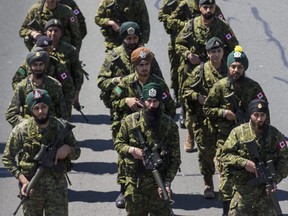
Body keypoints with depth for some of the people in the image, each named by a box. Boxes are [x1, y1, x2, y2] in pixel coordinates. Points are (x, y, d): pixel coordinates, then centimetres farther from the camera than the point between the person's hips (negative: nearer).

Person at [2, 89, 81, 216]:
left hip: (57, 186, 1)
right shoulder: (21, 130, -10)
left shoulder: (62, 127, -4)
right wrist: (23, 180, -15)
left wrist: (67, 148, -16)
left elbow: (76, 153, 7)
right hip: (32, 188, -1)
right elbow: (7, 158, -3)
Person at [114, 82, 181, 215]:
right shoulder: (130, 121, -2)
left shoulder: (170, 125, -5)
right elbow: (118, 144, 9)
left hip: (158, 184, -1)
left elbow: (175, 158, -4)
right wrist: (131, 150, -14)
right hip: (134, 183, 1)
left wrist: (167, 182, -13)